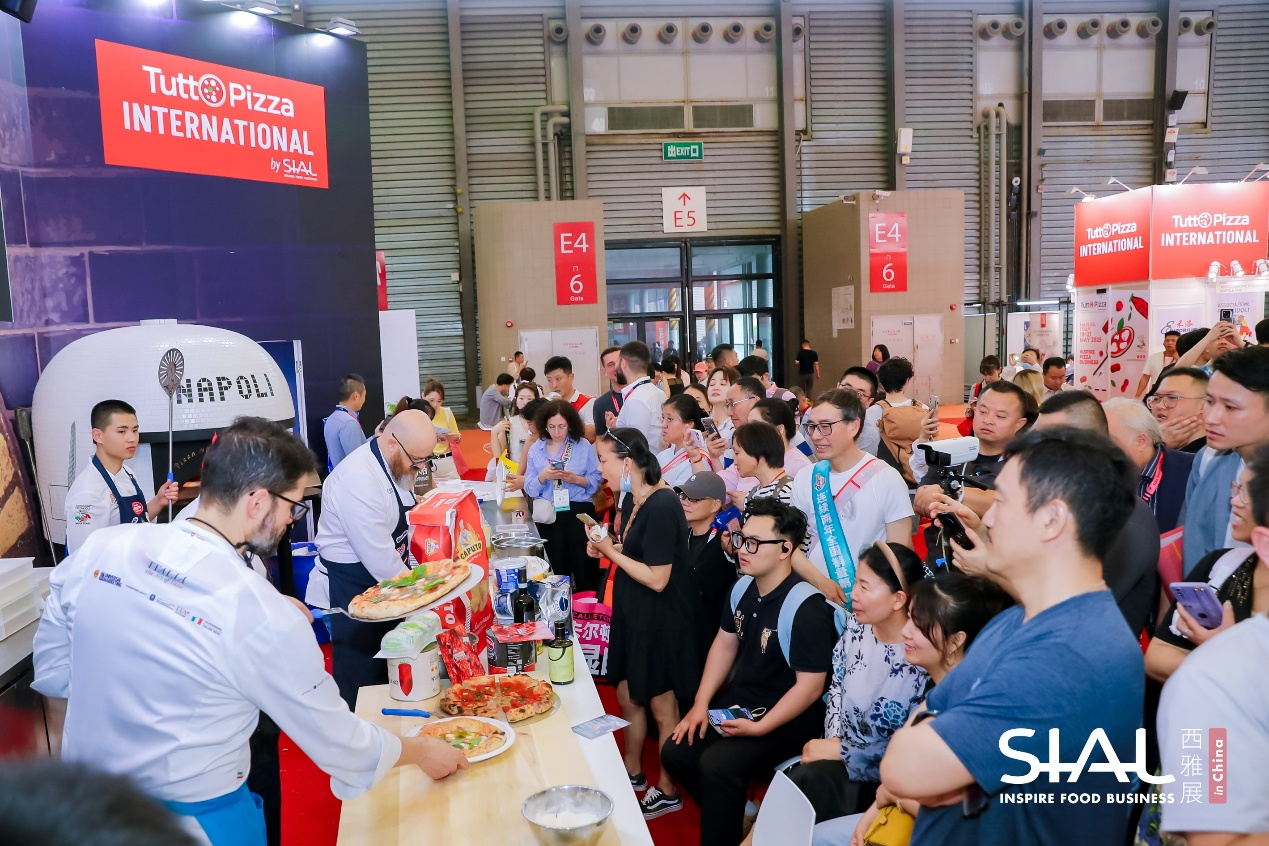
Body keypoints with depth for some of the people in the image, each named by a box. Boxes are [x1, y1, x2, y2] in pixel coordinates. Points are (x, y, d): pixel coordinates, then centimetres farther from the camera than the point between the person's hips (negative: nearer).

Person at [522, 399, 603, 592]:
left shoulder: (584, 446, -2)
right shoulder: (535, 449, 4)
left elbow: (596, 480, -3)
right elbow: (529, 488, 2)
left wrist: (576, 479, -19)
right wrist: (542, 477, -17)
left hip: (579, 512, -2)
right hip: (549, 516, 3)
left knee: (585, 567, -1)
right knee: (558, 568, 16)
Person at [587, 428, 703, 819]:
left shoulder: (662, 506, -25)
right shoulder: (631, 500, 2)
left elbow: (657, 578, -26)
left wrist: (612, 552, -18)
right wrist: (606, 548, -3)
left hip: (662, 620, -9)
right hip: (633, 613, 9)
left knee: (661, 707, 9)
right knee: (628, 695, 21)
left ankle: (668, 791, 28)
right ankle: (633, 773, 41)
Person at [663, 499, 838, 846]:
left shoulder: (806, 608, -25)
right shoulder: (743, 587, 0)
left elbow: (810, 687, -23)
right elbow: (724, 643, 11)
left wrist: (759, 728, -23)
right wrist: (700, 704, 2)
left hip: (785, 720, -8)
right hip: (737, 702, 8)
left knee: (717, 764, -27)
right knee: (675, 751, 0)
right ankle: (731, 812, 20)